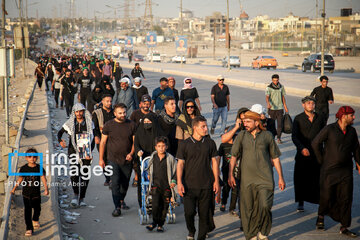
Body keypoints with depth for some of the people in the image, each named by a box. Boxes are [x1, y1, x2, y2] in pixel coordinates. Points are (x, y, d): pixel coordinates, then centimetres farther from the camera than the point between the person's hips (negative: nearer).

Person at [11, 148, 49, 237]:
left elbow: (43, 178, -10)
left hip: (36, 193, 0)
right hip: (26, 193, 0)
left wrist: (46, 189, -21)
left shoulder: (39, 168, -7)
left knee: (37, 209, 15)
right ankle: (29, 228, 2)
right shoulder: (23, 168, -4)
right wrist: (14, 189, 11)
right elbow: (20, 179, 8)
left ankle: (35, 220, 47)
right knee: (27, 211, -3)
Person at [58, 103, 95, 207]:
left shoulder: (89, 123, 5)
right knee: (74, 174, -18)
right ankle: (76, 195, -3)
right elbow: (60, 132, 12)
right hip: (73, 151, -1)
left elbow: (92, 140, 8)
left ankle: (81, 199, 13)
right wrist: (60, 141, -9)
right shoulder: (70, 123, 4)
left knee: (85, 176, 3)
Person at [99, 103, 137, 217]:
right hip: (113, 159, -2)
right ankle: (117, 207, -7)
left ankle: (121, 200, 38)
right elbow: (103, 142, 4)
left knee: (125, 183, 13)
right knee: (115, 182, -11)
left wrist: (131, 153, -10)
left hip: (127, 160, 2)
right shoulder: (108, 125, -2)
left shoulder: (131, 125, 1)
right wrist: (101, 159, 2)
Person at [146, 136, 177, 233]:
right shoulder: (153, 158, 4)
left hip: (167, 186, -1)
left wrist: (174, 181, -5)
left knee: (164, 206, 5)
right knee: (155, 205, -10)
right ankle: (154, 222, 7)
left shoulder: (170, 158, -5)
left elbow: (175, 171, 3)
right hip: (155, 186, 1)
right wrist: (149, 175, 23)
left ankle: (160, 224, 18)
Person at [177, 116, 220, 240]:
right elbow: (180, 164, 0)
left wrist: (216, 181, 6)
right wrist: (179, 183, -8)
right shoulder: (185, 144, 0)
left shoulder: (210, 143, 5)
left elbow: (214, 162, 10)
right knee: (189, 212, -7)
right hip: (189, 185, -2)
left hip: (206, 185, 2)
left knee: (204, 213, 4)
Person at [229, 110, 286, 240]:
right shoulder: (241, 136, 6)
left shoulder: (267, 135, 5)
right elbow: (234, 156, 7)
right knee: (248, 210, 4)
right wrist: (230, 175, 0)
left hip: (265, 178, -1)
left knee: (265, 206, -12)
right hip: (246, 179, 1)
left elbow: (275, 158, 10)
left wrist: (280, 177, 10)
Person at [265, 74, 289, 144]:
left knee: (280, 124, -4)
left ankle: (279, 138, 3)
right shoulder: (269, 88, -5)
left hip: (280, 108, 2)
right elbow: (267, 97, -17)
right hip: (272, 108, -2)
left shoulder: (281, 87, 8)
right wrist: (268, 104, -36)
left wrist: (285, 106, 16)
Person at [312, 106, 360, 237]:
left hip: (346, 171, 4)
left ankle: (344, 227, 10)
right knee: (326, 196, 5)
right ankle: (321, 216, 35)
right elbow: (315, 143, -4)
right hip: (329, 170, -4)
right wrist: (322, 161, 1)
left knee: (346, 199, 1)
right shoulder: (329, 129, -11)